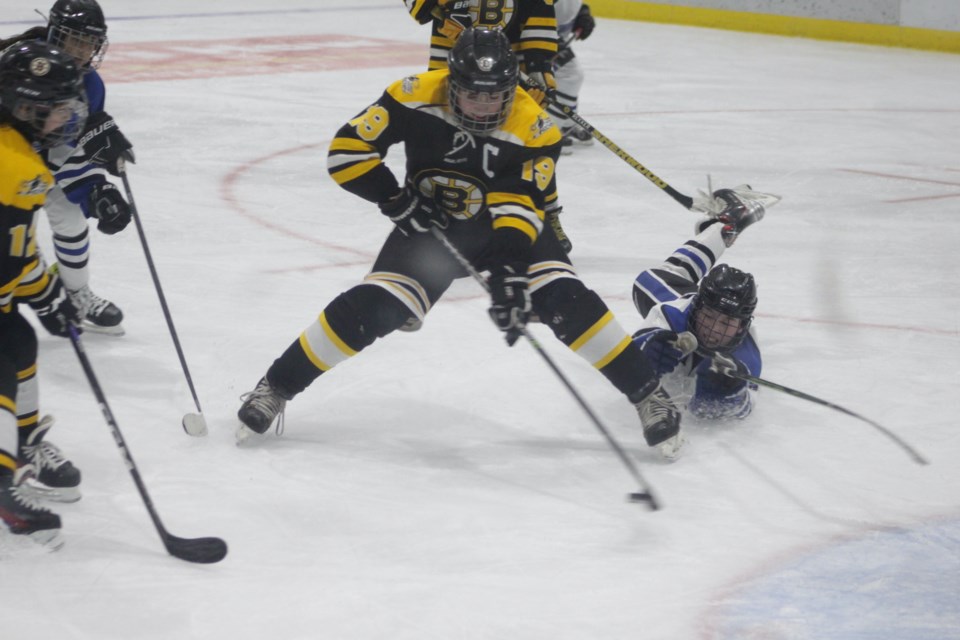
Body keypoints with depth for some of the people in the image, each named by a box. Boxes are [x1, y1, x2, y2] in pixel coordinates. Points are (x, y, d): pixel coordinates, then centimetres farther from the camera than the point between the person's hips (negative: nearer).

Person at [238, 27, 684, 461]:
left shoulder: (533, 129, -24)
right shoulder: (417, 98, -22)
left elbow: (519, 209, -29)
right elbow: (347, 150, -18)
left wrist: (511, 274, -42)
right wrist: (397, 199, -23)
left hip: (508, 229, 0)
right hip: (432, 226, 0)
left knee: (566, 301, -21)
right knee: (371, 309, -17)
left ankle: (647, 394, -8)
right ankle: (275, 388, -2)